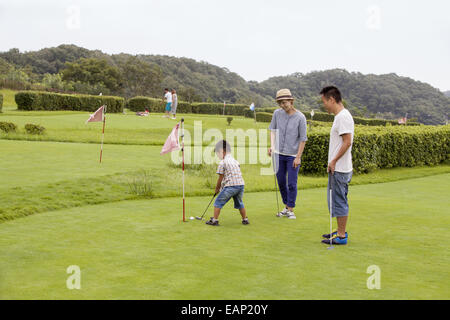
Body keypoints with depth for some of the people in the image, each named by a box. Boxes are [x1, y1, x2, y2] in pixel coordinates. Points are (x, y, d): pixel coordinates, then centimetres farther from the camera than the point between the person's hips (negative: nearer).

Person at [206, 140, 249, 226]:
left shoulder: (222, 163, -2)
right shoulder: (236, 161, 19)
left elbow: (221, 178, -1)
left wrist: (217, 188, 14)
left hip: (230, 186, -7)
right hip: (241, 184, 7)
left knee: (218, 202, 4)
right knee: (239, 203, 25)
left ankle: (215, 220, 3)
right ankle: (245, 219, 26)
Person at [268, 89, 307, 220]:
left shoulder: (300, 117, -11)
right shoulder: (277, 113, 0)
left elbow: (303, 139, -7)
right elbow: (273, 130, 10)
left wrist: (298, 157, -9)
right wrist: (272, 145, -7)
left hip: (293, 155, -4)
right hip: (279, 154, 4)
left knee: (292, 183, -2)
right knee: (281, 182, 11)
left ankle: (290, 210, 10)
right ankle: (286, 206, 27)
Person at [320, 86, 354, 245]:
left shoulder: (343, 116, -16)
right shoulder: (339, 116, 15)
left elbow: (347, 142, -22)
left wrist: (333, 161, -19)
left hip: (340, 169, -10)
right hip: (337, 168, 10)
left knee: (339, 201, -4)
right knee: (336, 200, 17)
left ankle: (341, 236, 3)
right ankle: (341, 231, 26)